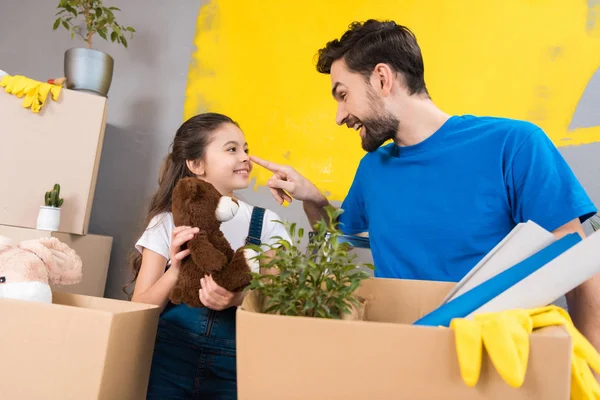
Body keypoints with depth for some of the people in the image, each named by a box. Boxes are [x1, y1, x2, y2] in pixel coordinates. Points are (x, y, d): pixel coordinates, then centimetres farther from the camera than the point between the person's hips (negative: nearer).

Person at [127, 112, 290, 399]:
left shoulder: (266, 224, -1)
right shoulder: (167, 222, -1)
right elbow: (139, 310, -4)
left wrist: (239, 298, -25)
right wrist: (175, 271, -23)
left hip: (233, 367, 0)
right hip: (166, 360, 0)